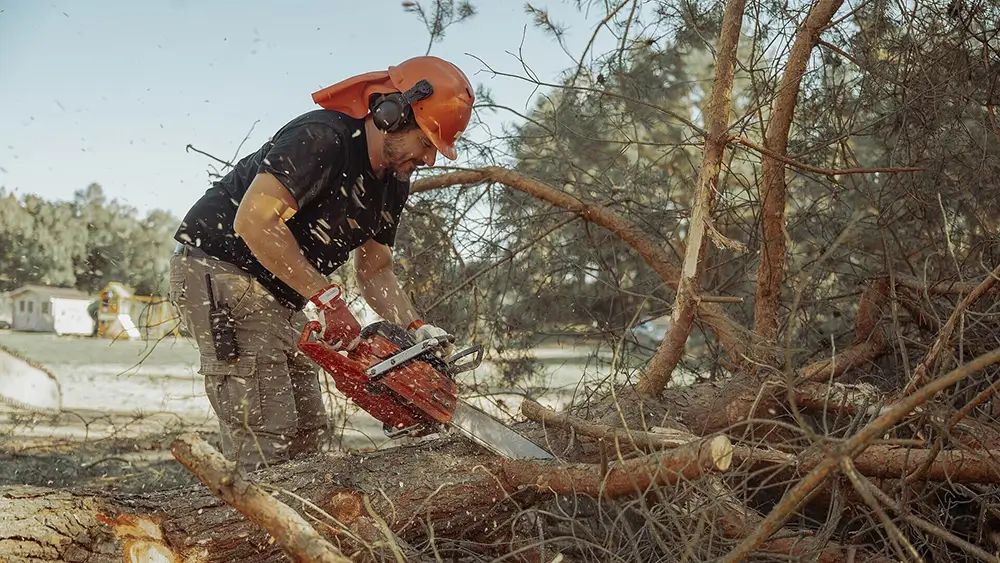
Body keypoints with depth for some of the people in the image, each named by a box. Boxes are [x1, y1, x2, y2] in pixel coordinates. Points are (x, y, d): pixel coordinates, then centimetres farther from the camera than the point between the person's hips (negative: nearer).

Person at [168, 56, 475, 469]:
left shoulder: (393, 184, 7)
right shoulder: (322, 138, -21)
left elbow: (373, 270, 13)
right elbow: (254, 221, -28)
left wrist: (416, 329, -3)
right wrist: (329, 299, -26)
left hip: (276, 297, 10)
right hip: (219, 271, -9)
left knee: (307, 434, 5)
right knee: (266, 439, -16)